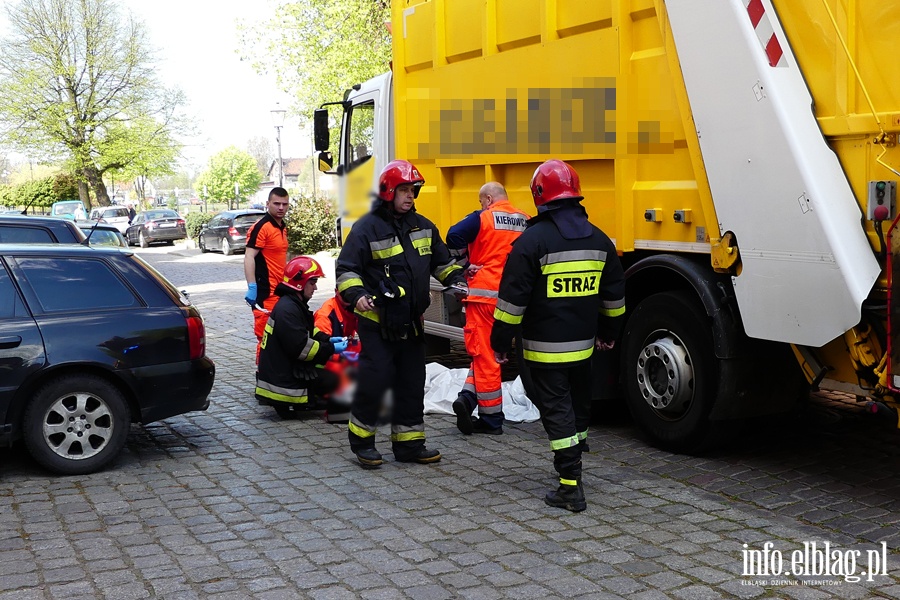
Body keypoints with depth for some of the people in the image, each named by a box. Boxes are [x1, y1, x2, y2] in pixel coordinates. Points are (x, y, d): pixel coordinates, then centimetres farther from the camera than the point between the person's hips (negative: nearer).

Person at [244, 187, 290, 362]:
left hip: (280, 290, 9)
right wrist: (252, 287, -27)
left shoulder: (282, 227, 15)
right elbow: (249, 257, -19)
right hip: (266, 291, -9)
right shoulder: (261, 227, -12)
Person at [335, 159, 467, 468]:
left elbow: (442, 261, 22)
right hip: (378, 323, -6)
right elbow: (346, 269, -9)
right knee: (374, 381, -5)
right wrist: (356, 294, -26)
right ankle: (361, 440, 14)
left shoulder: (423, 226, 11)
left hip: (412, 323, 6)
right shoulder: (367, 228, -8)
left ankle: (409, 443, 22)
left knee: (412, 385, 11)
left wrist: (455, 279, 5)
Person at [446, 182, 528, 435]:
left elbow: (454, 237, -16)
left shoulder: (483, 218, -5)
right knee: (490, 352, 13)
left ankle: (491, 419, 0)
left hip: (485, 292, -4)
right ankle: (469, 398, 0)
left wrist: (464, 266, -5)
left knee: (483, 354, 2)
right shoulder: (525, 222, 9)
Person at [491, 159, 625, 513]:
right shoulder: (598, 239, 5)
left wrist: (501, 342, -5)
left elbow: (513, 298, -14)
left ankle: (570, 487, -5)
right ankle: (572, 466, 40)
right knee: (579, 406, 21)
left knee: (556, 411, -2)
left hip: (545, 348, -6)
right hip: (583, 344, 6)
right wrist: (609, 333, 27)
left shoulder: (533, 240, -14)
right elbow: (614, 294, 14)